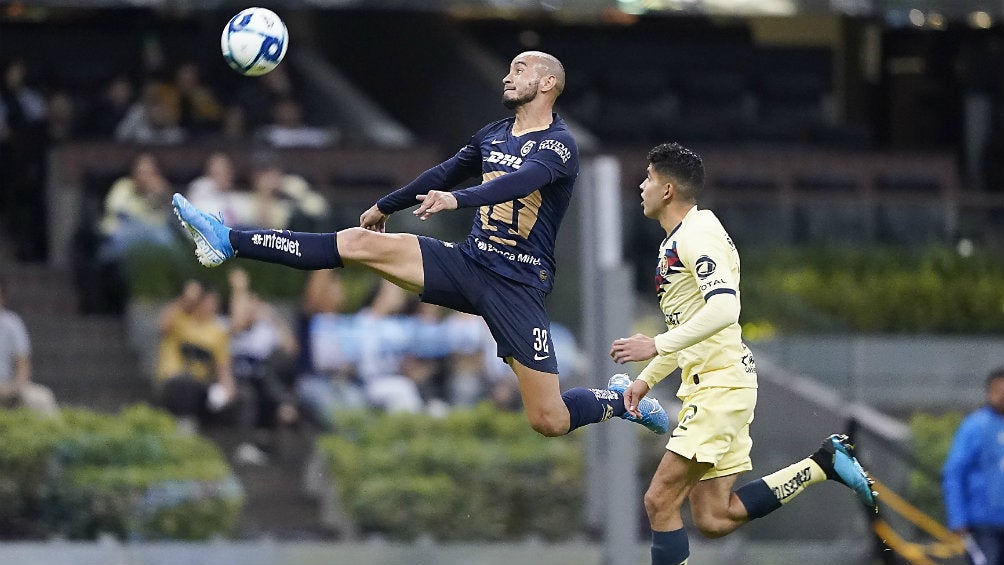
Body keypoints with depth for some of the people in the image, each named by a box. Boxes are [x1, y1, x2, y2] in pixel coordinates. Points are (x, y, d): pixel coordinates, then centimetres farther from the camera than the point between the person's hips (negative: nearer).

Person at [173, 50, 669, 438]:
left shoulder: (558, 145, -11)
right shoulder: (493, 135, 13)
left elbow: (523, 180, -31)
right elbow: (446, 173, 29)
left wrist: (456, 198, -48)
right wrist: (385, 207, 41)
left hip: (518, 284, -6)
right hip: (469, 261, 6)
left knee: (549, 421, -12)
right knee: (361, 243, -9)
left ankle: (620, 401, 20)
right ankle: (228, 242, -11)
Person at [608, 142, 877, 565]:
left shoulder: (697, 236, -12)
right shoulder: (675, 244, 21)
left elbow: (723, 309, -26)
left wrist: (656, 346, -27)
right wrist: (647, 379, 20)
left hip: (721, 383, -10)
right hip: (704, 384, 10)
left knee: (660, 501, -13)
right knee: (713, 519, 6)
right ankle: (824, 465, 10)